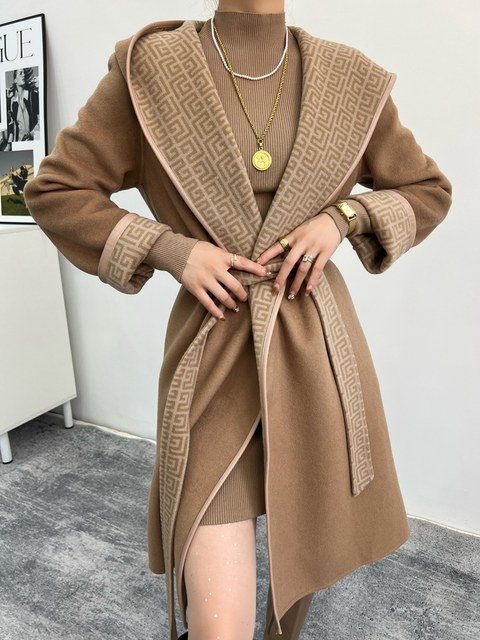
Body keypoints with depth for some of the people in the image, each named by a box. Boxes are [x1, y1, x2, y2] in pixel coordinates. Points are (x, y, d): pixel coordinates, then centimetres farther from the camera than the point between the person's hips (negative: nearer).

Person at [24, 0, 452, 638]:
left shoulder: (352, 81, 4)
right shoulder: (148, 69, -2)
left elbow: (429, 190, 13)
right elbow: (55, 191, 1)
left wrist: (343, 215, -7)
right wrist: (170, 250, -13)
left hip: (318, 350, 3)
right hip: (215, 356, -2)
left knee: (307, 547, 22)